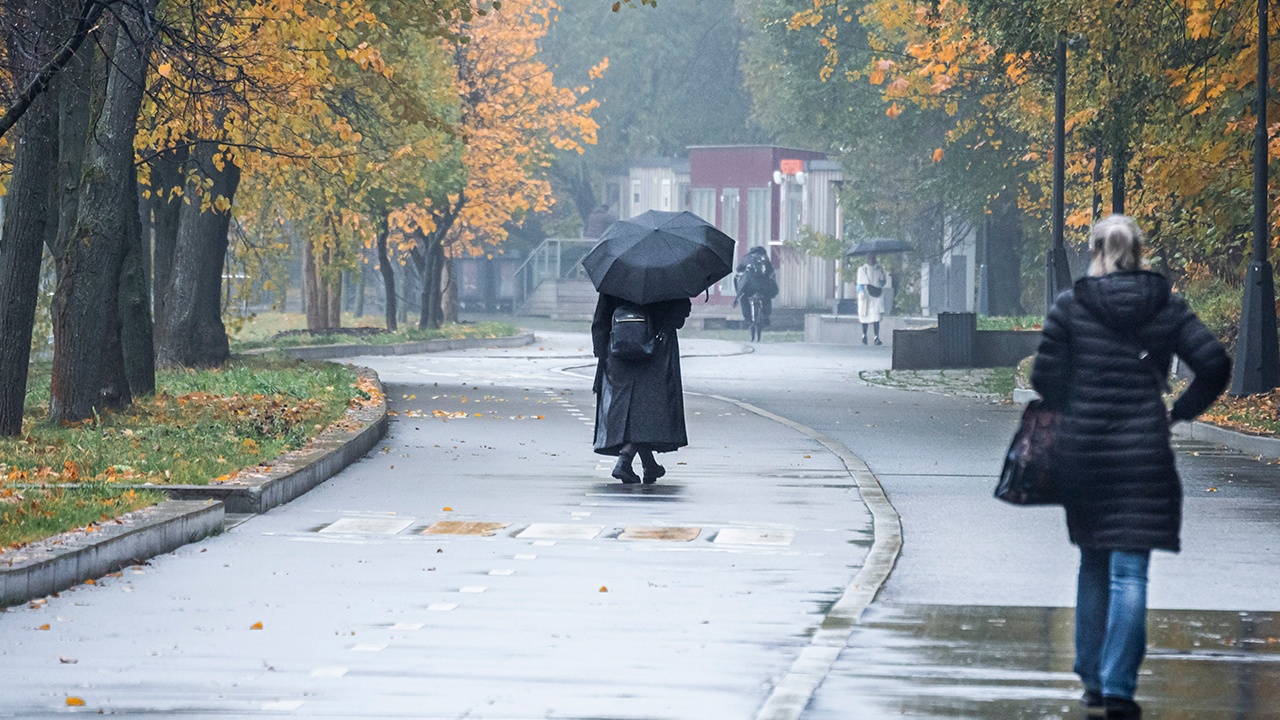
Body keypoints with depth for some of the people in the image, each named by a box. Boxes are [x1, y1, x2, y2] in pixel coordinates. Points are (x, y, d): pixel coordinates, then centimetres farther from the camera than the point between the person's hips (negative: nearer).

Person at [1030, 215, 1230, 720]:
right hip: (1143, 453, -1)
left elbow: (1045, 377, -5)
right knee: (1130, 573, -3)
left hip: (1082, 451, 1)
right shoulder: (1166, 308, -1)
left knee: (1093, 565, 17)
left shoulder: (1070, 306, -2)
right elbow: (1214, 364, -9)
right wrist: (1179, 412, 4)